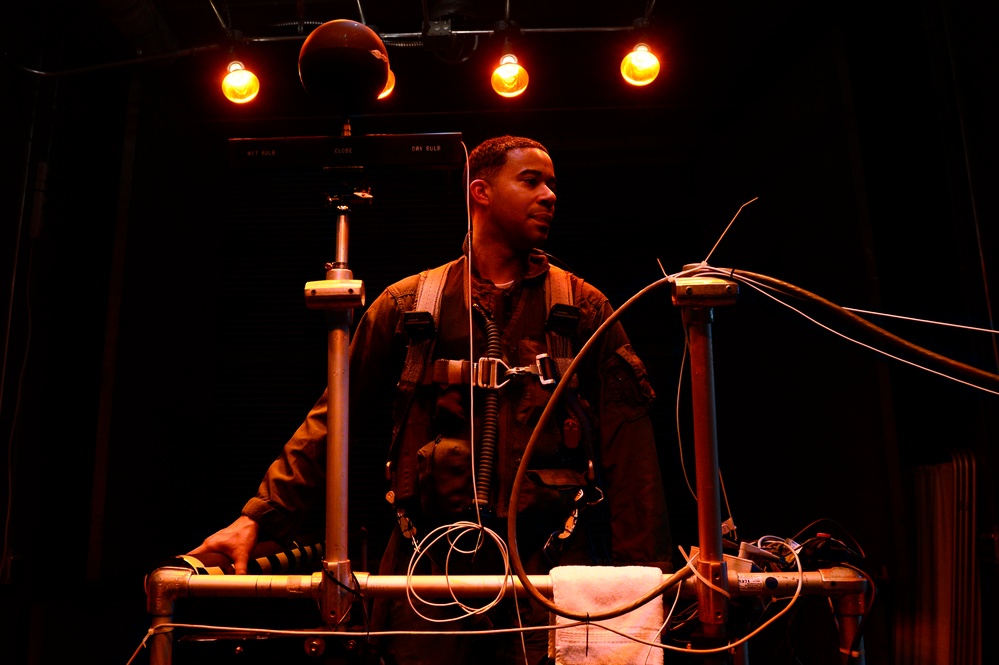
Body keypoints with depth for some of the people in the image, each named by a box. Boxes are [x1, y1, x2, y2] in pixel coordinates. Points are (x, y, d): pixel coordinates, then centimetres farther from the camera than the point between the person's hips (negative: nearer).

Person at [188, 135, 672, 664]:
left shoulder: (583, 309, 7)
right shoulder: (407, 306, 8)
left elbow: (628, 442, 2)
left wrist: (644, 574, -3)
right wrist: (259, 517, -1)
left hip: (552, 561, 0)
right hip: (433, 558, 0)